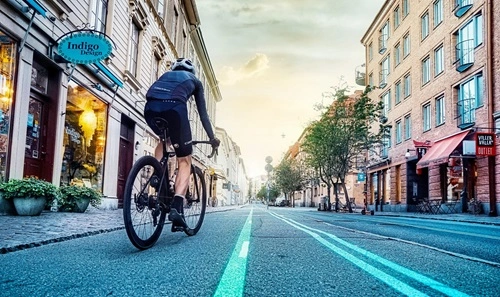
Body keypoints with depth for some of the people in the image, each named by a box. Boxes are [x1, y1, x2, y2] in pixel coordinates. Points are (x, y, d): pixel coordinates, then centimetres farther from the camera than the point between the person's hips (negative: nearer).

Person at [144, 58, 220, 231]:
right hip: (174, 106, -4)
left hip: (150, 106, 4)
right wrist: (212, 138, 33)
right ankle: (176, 207, -10)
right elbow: (203, 113, 27)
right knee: (184, 161, 7)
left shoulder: (166, 75, 40)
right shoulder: (195, 81, 32)